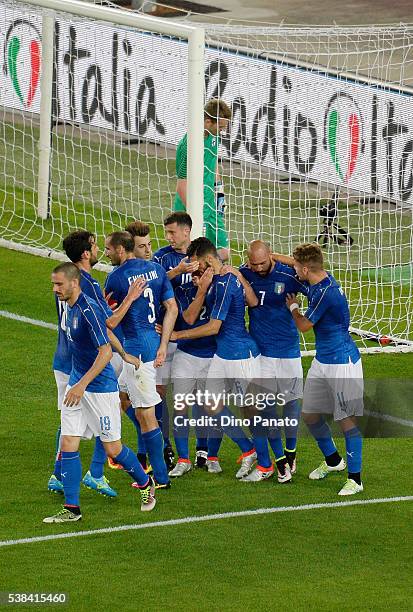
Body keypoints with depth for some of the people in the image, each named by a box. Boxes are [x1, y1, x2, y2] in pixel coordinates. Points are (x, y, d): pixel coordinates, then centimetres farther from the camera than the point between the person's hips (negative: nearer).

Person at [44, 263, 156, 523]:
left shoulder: (89, 310, -21)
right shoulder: (71, 307, 7)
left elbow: (106, 351, -26)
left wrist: (82, 384, -30)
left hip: (100, 388, -8)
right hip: (77, 386, 8)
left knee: (113, 448, 2)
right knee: (68, 445, 0)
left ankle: (146, 485, 27)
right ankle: (72, 509, 3)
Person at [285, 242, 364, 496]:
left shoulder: (325, 292, -25)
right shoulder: (322, 280, 4)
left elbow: (304, 326, -10)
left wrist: (293, 307, 8)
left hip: (342, 363, -10)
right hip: (322, 361, 10)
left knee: (347, 420, -5)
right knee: (310, 415, 15)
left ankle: (355, 478, 1)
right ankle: (332, 460, 35)